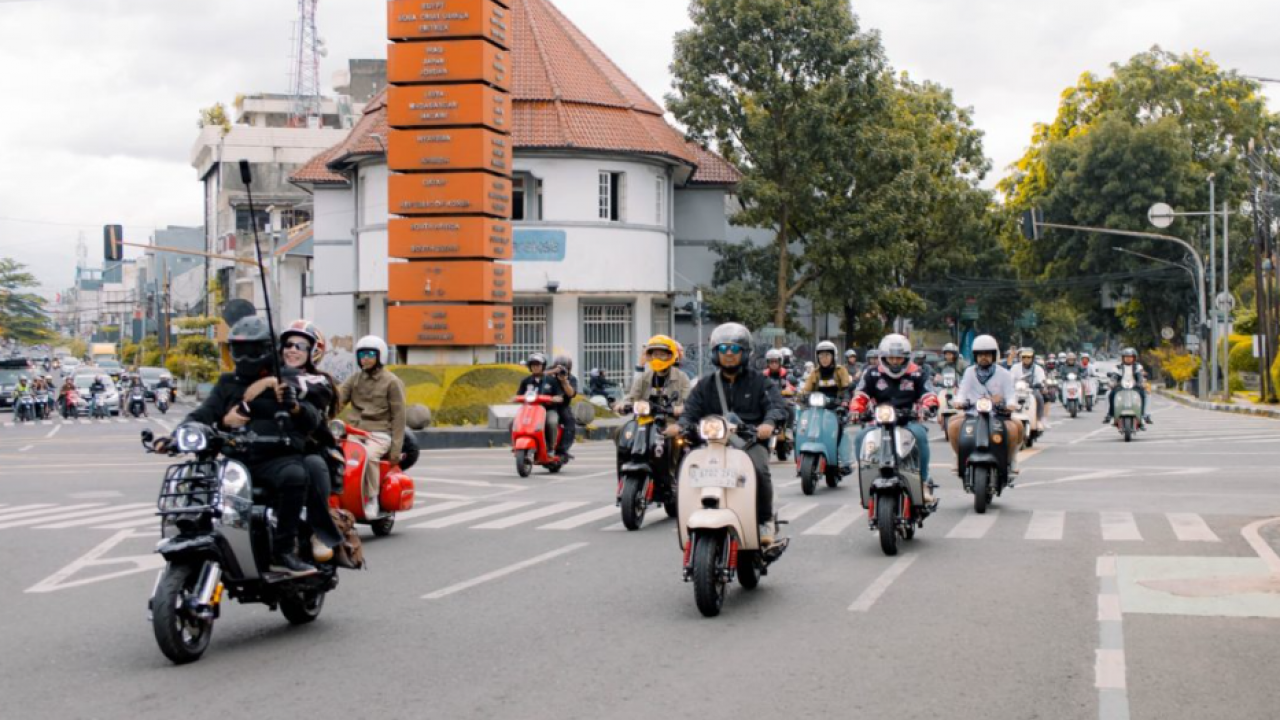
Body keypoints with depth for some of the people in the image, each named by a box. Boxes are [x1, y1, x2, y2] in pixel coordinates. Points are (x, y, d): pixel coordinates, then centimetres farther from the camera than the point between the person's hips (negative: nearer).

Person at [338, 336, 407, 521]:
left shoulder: (391, 381, 5)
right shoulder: (354, 379, 18)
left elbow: (398, 415, 0)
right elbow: (338, 400, 3)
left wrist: (396, 449, -8)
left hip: (380, 433, -4)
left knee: (368, 455, -35)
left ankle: (372, 499, -20)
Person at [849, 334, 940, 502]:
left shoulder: (917, 374, 9)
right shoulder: (872, 374, 10)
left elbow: (929, 395, 2)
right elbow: (860, 395, 4)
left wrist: (927, 407, -22)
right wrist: (855, 411, -17)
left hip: (908, 421, -1)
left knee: (919, 434, -35)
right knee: (861, 437, -28)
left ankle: (924, 481, -23)